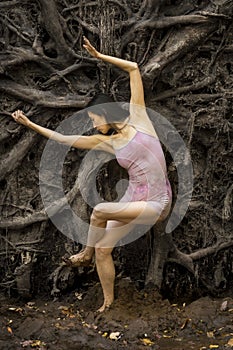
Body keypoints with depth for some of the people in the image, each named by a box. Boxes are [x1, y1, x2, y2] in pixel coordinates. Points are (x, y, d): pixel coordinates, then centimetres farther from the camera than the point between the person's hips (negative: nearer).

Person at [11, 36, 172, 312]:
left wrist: (99, 56, 0)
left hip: (156, 204, -6)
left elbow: (133, 68, -1)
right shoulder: (107, 142, 9)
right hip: (133, 198, 6)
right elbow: (64, 139, 14)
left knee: (100, 210, -24)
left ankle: (86, 254, 4)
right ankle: (108, 303, 19)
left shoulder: (138, 118, -2)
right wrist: (30, 124, 14)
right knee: (102, 249, 1)